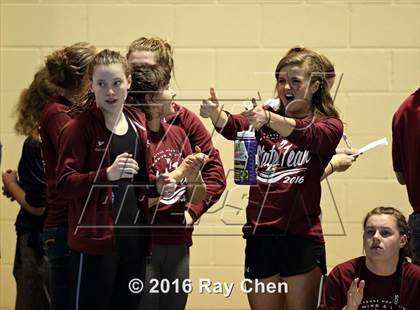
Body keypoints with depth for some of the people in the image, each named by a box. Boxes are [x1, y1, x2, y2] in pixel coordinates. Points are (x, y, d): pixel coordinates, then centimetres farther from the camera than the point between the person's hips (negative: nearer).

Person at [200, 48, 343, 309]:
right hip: (259, 235, 3)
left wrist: (269, 118, -39)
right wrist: (215, 114, -33)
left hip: (301, 237, -3)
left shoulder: (329, 125, 2)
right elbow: (234, 127, -10)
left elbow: (308, 136, -21)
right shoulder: (263, 118, 11)